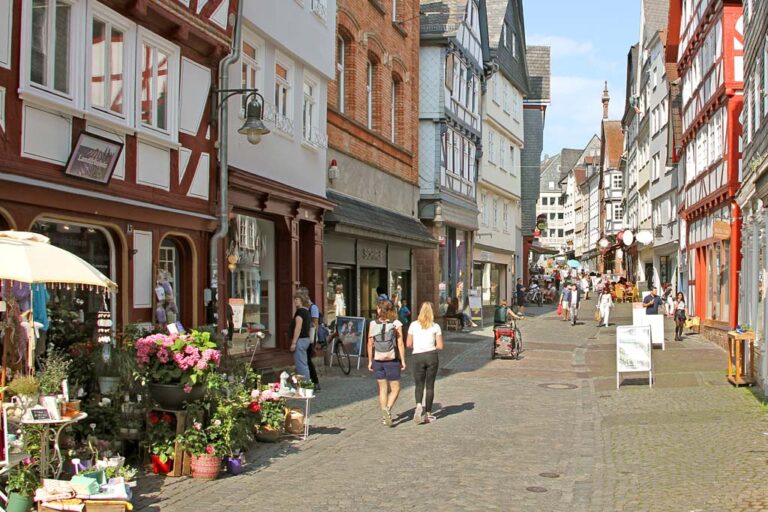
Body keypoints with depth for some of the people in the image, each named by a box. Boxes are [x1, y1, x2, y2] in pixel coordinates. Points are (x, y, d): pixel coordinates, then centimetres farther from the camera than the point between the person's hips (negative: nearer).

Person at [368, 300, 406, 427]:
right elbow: (400, 344, -7)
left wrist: (370, 361, 8)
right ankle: (388, 408, -15)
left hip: (378, 360, 3)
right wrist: (403, 360, 0)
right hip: (392, 360, -3)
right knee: (395, 389, 8)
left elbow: (370, 344, 0)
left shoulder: (373, 324, -1)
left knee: (382, 389, 13)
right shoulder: (396, 324, -6)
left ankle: (385, 416, 15)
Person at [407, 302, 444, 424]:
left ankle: (419, 405, -19)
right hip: (432, 356, 0)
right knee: (430, 386, 9)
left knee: (419, 385, 9)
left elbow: (409, 344, 2)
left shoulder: (414, 325, 2)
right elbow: (440, 346, -1)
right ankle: (428, 414, 12)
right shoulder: (435, 327, 1)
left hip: (417, 357, 0)